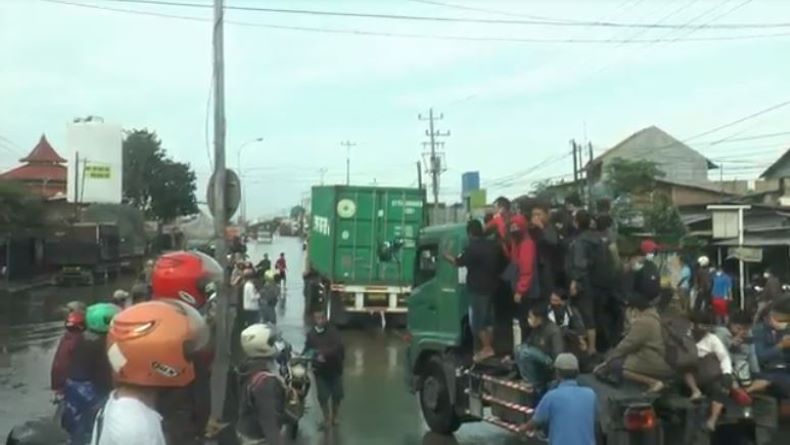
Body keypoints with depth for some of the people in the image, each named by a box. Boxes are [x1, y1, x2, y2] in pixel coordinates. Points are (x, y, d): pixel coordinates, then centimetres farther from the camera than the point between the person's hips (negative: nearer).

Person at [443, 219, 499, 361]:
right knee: (488, 319, 16)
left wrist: (447, 256, 3)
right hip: (491, 287, 8)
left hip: (478, 289, -8)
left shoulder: (472, 248, -19)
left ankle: (487, 348, 2)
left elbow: (458, 262, -14)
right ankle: (489, 346, 22)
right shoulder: (493, 246, 7)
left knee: (476, 320, 0)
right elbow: (498, 263, 20)